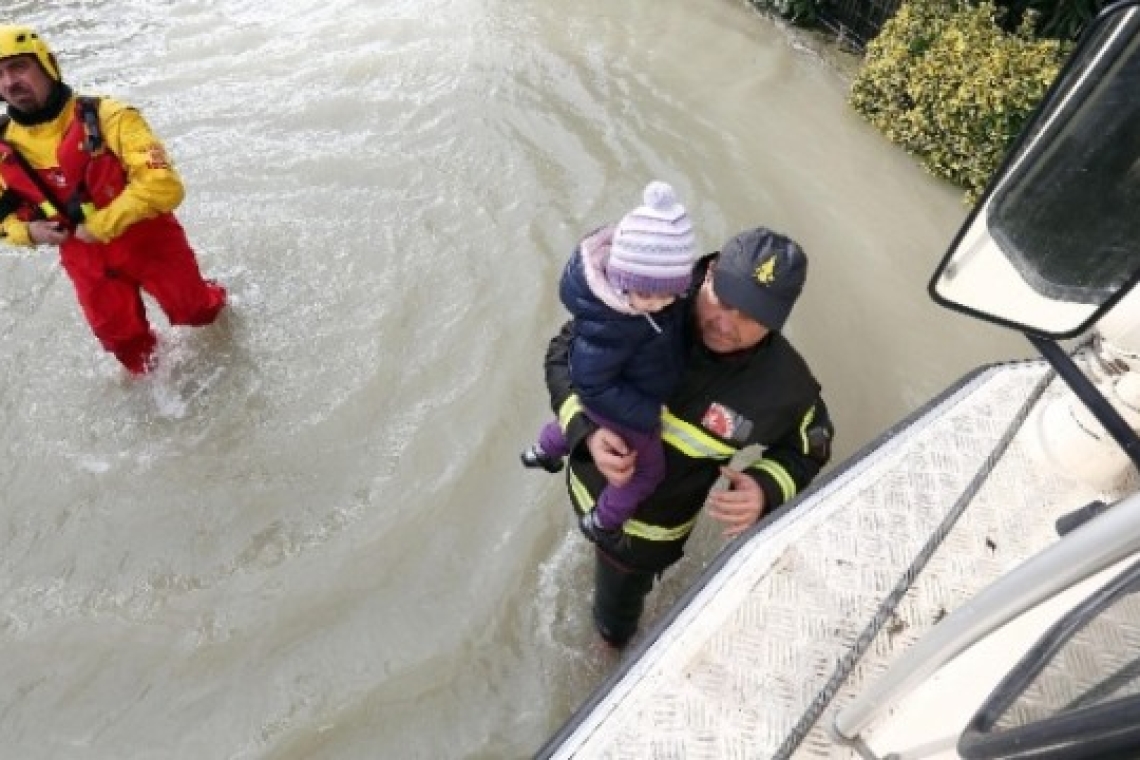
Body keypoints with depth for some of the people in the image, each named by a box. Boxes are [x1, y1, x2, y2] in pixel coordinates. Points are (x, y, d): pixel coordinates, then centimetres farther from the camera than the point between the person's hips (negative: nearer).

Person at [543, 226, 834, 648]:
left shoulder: (786, 386, -28)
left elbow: (807, 450, -7)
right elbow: (564, 352, -17)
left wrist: (766, 490, -27)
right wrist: (588, 430, -34)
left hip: (649, 524, -1)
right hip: (588, 477, 1)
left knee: (615, 620, 26)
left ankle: (615, 639, 63)